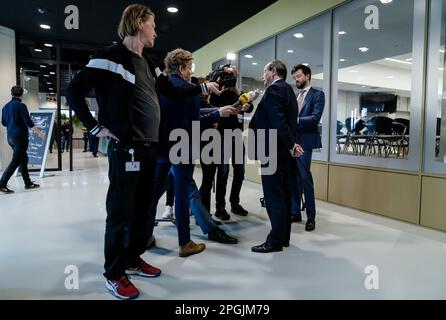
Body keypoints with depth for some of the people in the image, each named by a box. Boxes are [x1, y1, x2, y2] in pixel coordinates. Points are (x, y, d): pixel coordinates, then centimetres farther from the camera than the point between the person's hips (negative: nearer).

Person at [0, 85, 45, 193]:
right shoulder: (21, 106, -11)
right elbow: (28, 122, -17)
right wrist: (39, 132, -13)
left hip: (10, 137, 8)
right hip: (20, 137, -8)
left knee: (23, 159, 14)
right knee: (15, 161, -6)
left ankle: (28, 183, 19)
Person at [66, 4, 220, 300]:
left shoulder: (148, 64, 17)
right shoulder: (110, 57, -6)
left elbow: (172, 91, 27)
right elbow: (74, 91, -8)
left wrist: (203, 87, 24)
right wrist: (96, 127, -11)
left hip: (150, 149, 8)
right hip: (126, 149, -8)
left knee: (143, 210, 14)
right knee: (120, 213, 1)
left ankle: (133, 260, 31)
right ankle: (114, 274, 16)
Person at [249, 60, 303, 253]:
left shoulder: (274, 89, -12)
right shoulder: (288, 90, 19)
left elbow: (278, 120, -22)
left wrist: (291, 145, -18)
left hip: (274, 150, -10)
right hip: (283, 150, 10)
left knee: (273, 197, -4)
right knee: (283, 195, 13)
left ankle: (275, 241, 4)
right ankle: (284, 237, 22)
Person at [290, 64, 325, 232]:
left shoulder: (317, 94, 1)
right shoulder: (294, 96, 19)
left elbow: (315, 118, -13)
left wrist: (296, 120, -20)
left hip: (304, 141, -6)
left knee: (304, 177, -6)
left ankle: (311, 216, 6)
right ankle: (295, 212, 18)